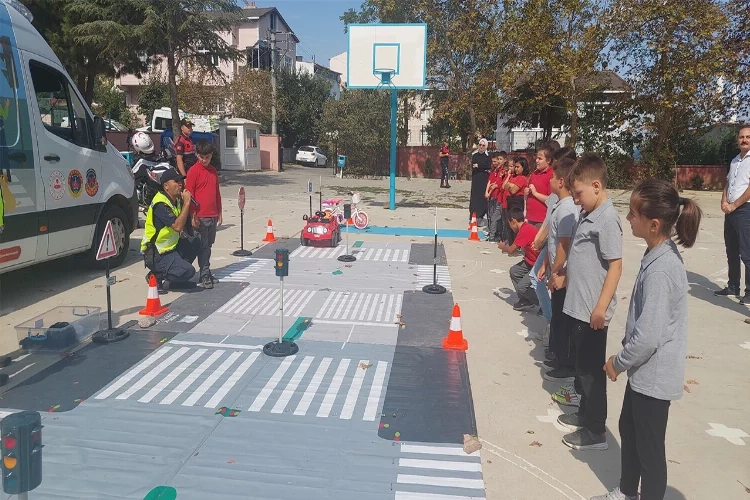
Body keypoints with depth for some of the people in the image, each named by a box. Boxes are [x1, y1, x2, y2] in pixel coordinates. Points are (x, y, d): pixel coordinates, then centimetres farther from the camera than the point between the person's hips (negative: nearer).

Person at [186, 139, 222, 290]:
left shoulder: (213, 171, 13)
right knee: (203, 246, -2)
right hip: (200, 216, -6)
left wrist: (219, 213, 17)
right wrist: (192, 215, -13)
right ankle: (204, 275, 4)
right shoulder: (193, 171, -7)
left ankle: (207, 272, 22)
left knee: (208, 245, 13)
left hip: (213, 216, 6)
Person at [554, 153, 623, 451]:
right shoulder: (586, 215, 8)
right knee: (581, 365, 21)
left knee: (591, 370, 3)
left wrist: (601, 308, -22)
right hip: (575, 307, 9)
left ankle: (596, 432, 16)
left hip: (591, 312, -9)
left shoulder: (607, 220, -18)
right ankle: (585, 412, 38)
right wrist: (565, 278, 22)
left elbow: (615, 266, -21)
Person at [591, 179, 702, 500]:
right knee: (628, 429, 25)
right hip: (645, 369, 10)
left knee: (649, 449, 8)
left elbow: (648, 336, -28)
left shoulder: (660, 269, -28)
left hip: (654, 375, -10)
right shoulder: (659, 255, 2)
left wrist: (618, 362, -12)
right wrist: (625, 357, 13)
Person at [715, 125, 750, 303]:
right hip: (730, 211, 8)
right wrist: (724, 202, 1)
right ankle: (733, 287, 24)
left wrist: (734, 205, -11)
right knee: (732, 252, 14)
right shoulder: (735, 160, 16)